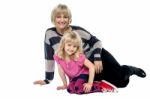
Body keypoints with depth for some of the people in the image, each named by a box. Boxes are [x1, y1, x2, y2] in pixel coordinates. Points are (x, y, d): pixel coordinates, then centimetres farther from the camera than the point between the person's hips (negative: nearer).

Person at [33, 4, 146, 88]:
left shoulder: (77, 30, -15)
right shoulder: (50, 33, -10)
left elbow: (96, 41, -5)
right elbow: (49, 57, -2)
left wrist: (98, 58, -20)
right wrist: (48, 79, -1)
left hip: (98, 57, -2)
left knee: (121, 79, -14)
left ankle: (131, 69, 23)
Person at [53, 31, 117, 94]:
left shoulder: (79, 56, -24)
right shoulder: (58, 57, -15)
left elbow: (92, 67, -24)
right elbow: (61, 71, -5)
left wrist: (90, 83, -27)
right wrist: (65, 85, 1)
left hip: (82, 75, -5)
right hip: (73, 78, 5)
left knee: (77, 88, -34)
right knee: (70, 89, -27)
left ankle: (100, 85, -23)